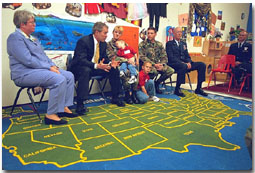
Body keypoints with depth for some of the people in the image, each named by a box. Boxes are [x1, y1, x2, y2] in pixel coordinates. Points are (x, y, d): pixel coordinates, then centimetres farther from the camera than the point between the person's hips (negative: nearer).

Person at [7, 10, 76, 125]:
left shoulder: (32, 38, 20)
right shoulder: (15, 38, -8)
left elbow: (43, 55, 20)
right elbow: (28, 60, -19)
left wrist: (53, 66, 1)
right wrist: (49, 67, -17)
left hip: (41, 69, 9)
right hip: (25, 73, -9)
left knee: (69, 76, -4)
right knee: (59, 79, -31)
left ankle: (64, 107, -3)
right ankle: (51, 115, -22)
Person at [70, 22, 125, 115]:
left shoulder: (103, 43, 4)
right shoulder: (83, 41, -19)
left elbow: (104, 58, 12)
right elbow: (80, 60, -27)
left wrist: (110, 63, -13)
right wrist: (96, 66, -41)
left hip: (97, 67, 7)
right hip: (79, 68, -7)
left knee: (114, 69, -6)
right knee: (86, 71, -41)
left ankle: (115, 98, 6)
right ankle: (80, 105, -36)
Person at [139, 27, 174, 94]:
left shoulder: (159, 44, 11)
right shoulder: (142, 44, -3)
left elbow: (164, 56, 8)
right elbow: (142, 57, -13)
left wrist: (162, 64, -14)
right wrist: (154, 65, -20)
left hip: (157, 65, 5)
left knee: (171, 70, -16)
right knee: (154, 71, -37)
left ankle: (156, 83, 4)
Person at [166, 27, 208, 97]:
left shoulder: (184, 44, 24)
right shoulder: (169, 43, 3)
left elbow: (187, 56, 18)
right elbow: (171, 57, -10)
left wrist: (189, 62, -6)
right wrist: (183, 63, -20)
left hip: (185, 63, 7)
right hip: (174, 64, -7)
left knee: (202, 65, -11)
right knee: (183, 66, -39)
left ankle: (198, 89, -7)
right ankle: (177, 89, -27)